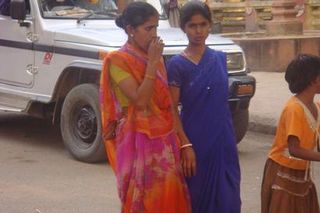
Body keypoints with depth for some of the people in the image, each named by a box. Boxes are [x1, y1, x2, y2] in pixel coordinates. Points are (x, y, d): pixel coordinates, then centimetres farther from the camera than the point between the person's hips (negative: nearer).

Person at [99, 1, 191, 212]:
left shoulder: (155, 57, 10)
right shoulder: (118, 60, -10)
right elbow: (140, 101, -20)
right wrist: (152, 63, -18)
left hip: (163, 138, 6)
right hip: (138, 140, -6)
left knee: (168, 193, 4)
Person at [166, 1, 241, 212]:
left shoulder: (220, 58, 7)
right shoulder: (177, 64, -6)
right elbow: (172, 109, -9)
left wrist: (228, 138, 11)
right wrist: (185, 144, -16)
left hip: (223, 139, 4)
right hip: (195, 140, -4)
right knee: (196, 196, 3)